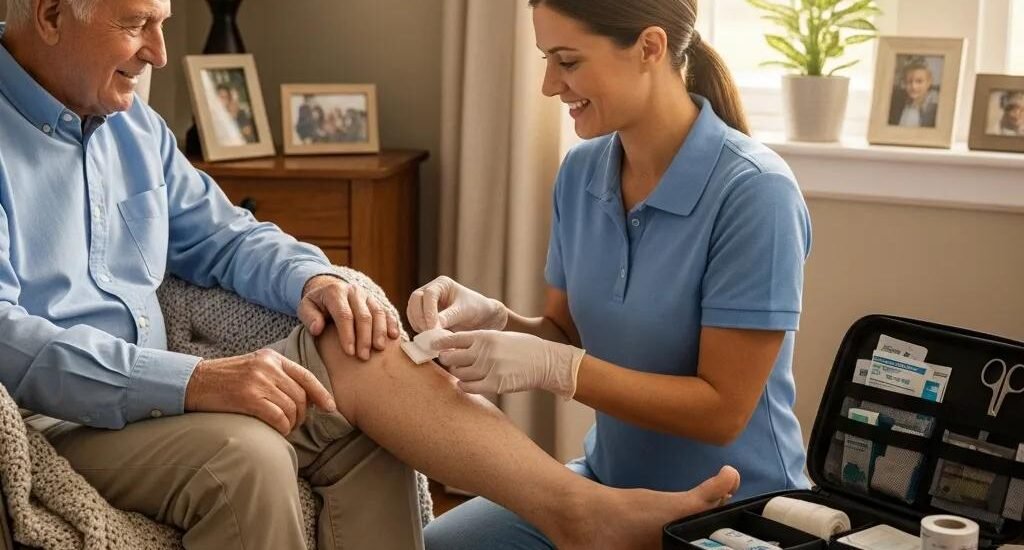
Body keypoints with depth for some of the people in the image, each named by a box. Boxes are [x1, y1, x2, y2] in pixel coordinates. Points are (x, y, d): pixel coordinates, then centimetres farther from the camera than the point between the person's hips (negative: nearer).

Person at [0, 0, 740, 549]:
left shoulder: (134, 125, 12)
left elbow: (223, 238, 21)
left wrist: (312, 279, -3)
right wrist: (192, 381, -33)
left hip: (148, 394, 7)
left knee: (363, 355, -12)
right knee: (243, 453, -34)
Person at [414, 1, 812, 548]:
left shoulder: (753, 192, -23)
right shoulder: (581, 170, -2)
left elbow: (722, 408, -21)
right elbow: (567, 335, 7)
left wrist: (552, 367, -30)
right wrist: (494, 319, -14)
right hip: (608, 481, 6)